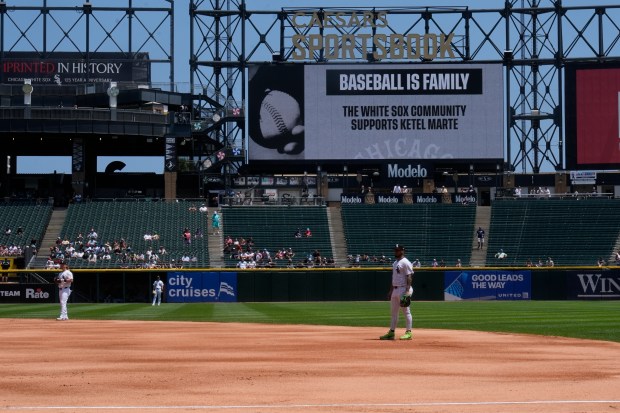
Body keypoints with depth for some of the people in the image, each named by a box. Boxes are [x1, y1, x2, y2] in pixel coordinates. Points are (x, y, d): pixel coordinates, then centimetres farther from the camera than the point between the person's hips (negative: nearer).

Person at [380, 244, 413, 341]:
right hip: (395, 290, 10)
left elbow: (409, 277, -17)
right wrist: (391, 291, 20)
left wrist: (408, 290, -24)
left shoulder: (405, 262, -11)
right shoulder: (395, 263, 18)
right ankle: (391, 332, 13)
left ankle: (408, 332, -3)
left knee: (406, 311, -6)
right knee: (394, 312, 10)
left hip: (403, 289, -10)